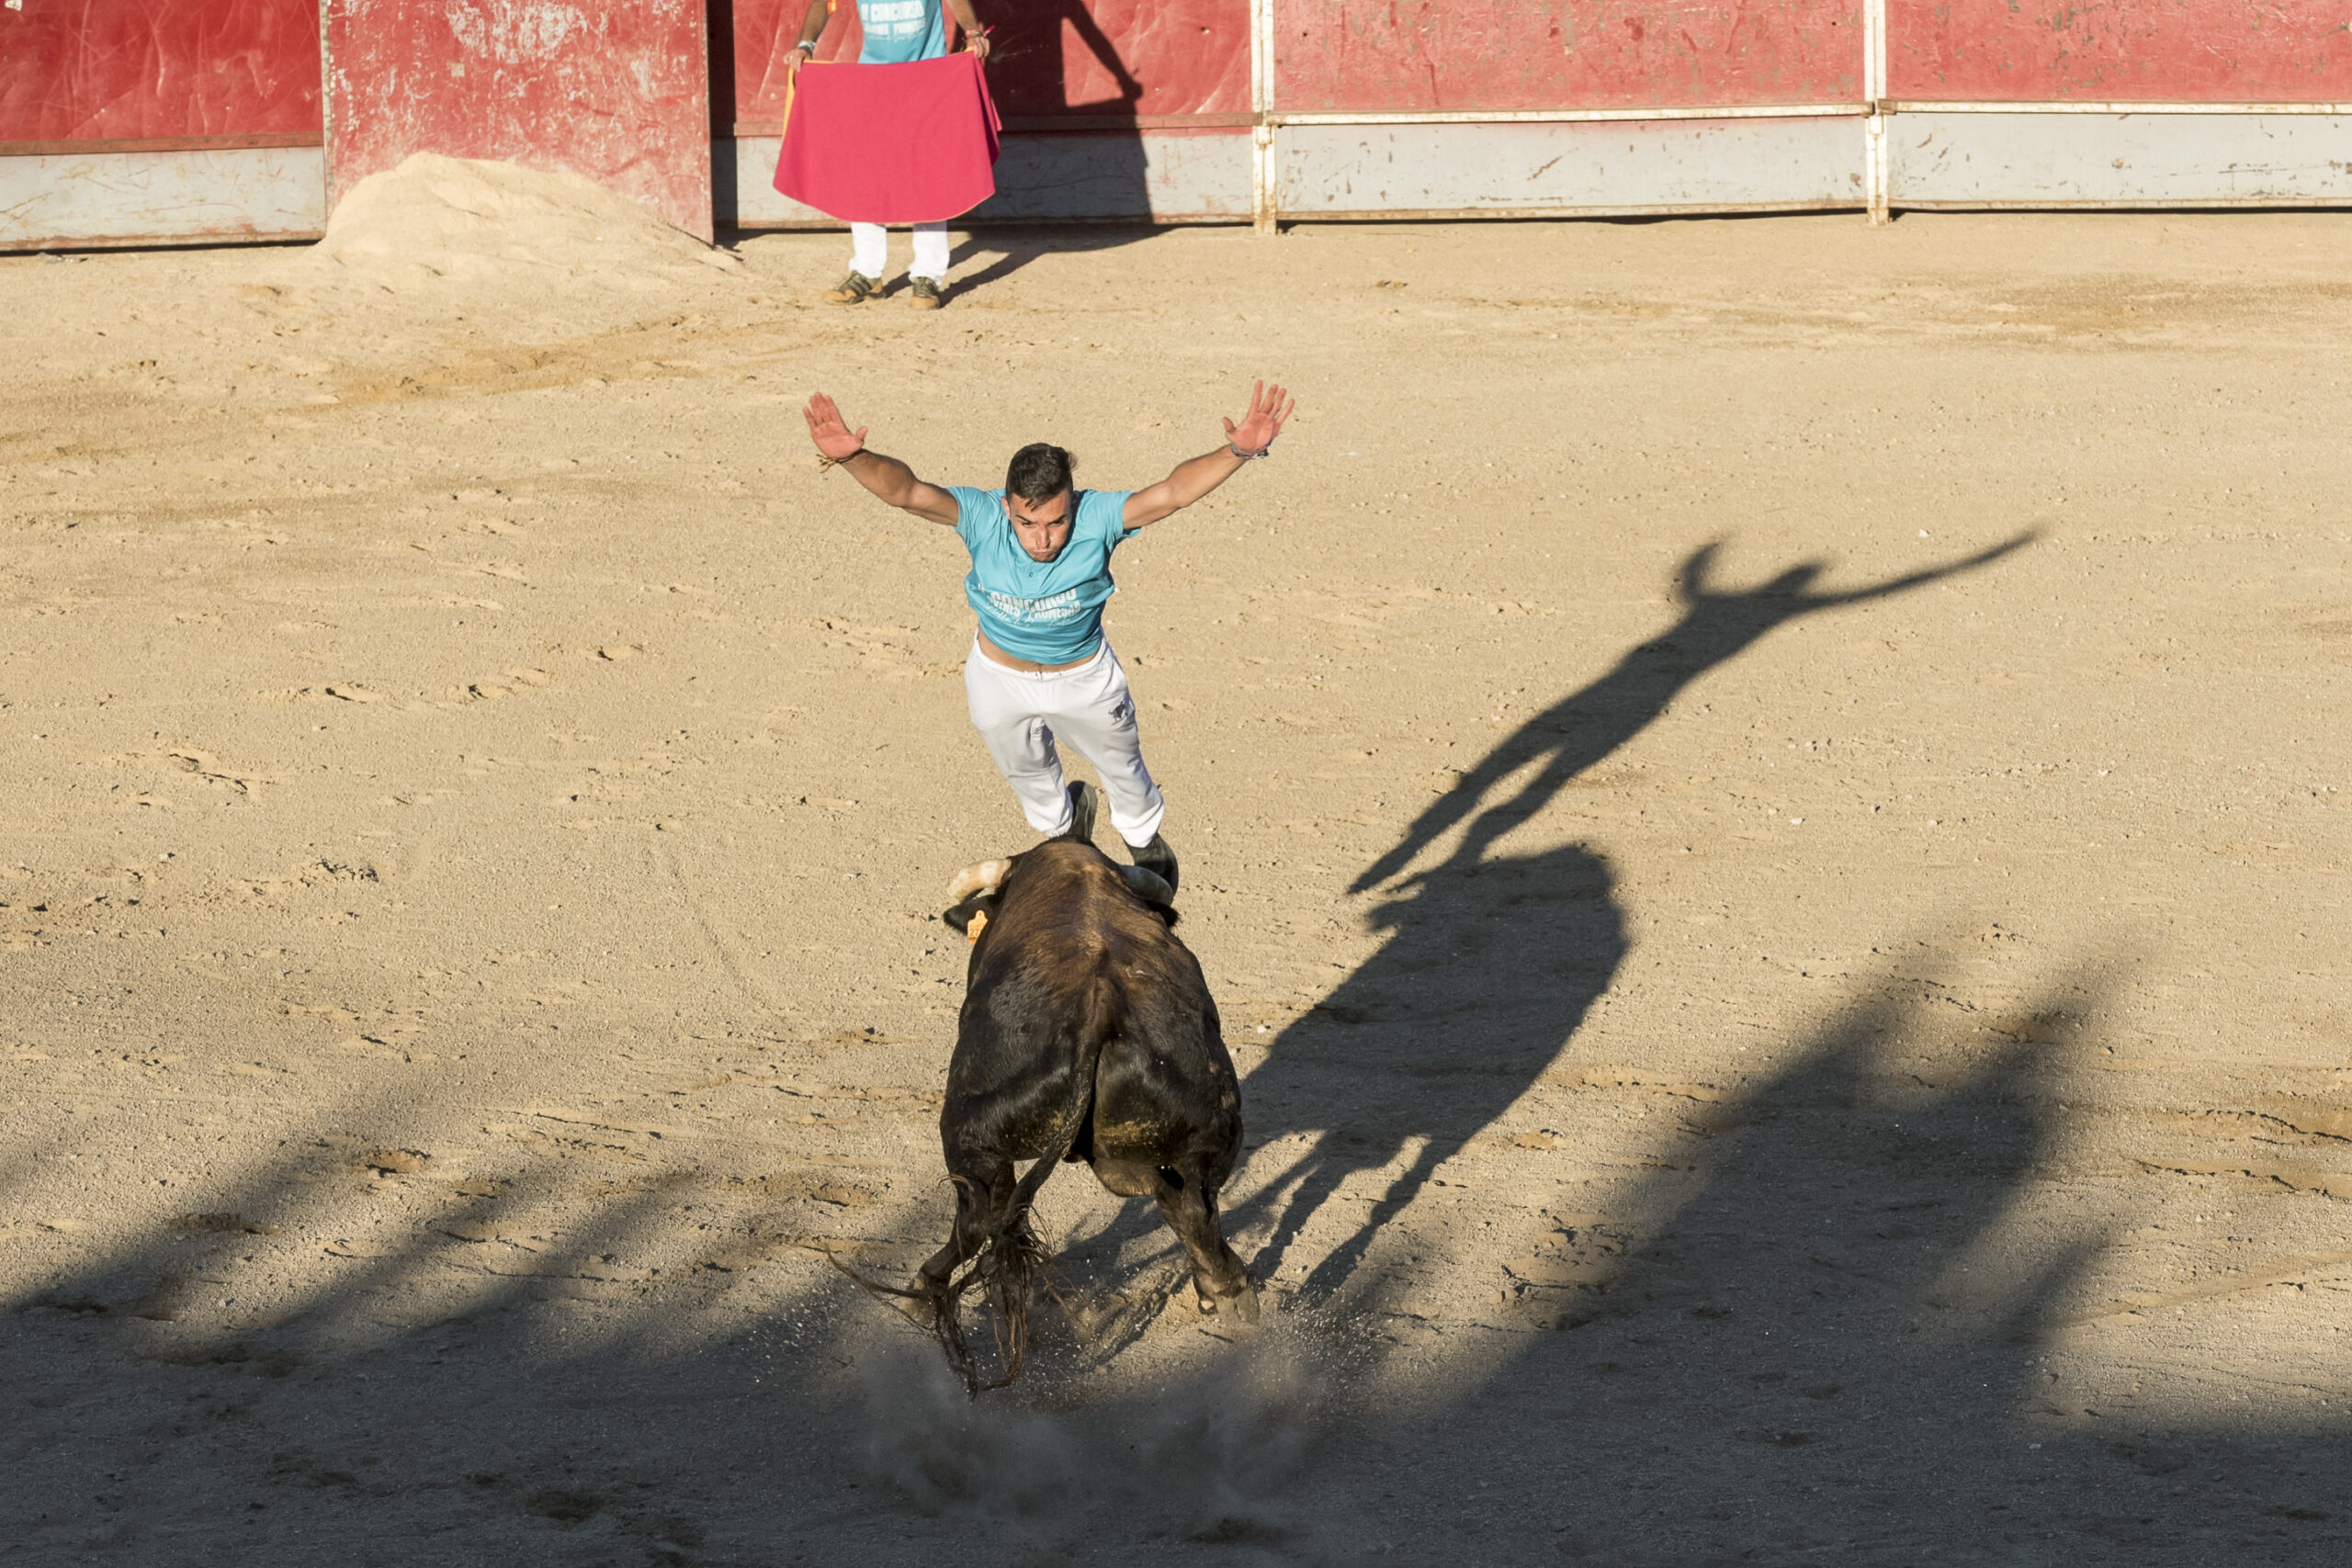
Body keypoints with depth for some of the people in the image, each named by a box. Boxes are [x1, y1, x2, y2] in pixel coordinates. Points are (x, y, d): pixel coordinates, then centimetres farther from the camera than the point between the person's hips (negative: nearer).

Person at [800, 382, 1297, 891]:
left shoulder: (1096, 518, -34)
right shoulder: (982, 517, -34)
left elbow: (1171, 493, -46)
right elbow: (905, 491, -47)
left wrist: (1237, 453, -63)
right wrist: (852, 458, -67)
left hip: (1084, 677, 0)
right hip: (999, 678, 0)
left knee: (1122, 768, 26)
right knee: (1027, 774, 29)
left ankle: (1144, 838, 59)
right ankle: (1064, 824, 63)